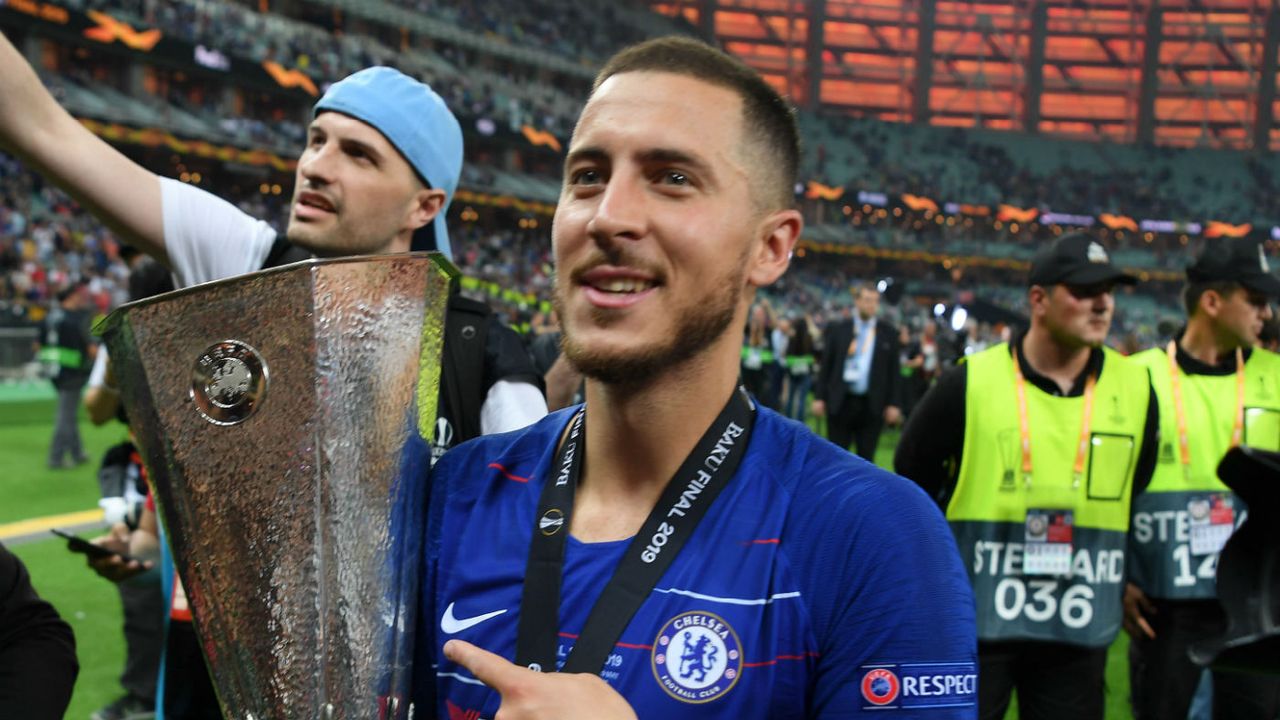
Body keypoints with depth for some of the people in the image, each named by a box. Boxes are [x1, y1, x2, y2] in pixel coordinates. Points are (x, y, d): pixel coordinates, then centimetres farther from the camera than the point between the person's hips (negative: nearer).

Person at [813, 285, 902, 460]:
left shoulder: (888, 333, 5)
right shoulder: (838, 328, 4)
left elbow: (894, 371, 4)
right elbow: (826, 364, 5)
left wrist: (894, 404, -2)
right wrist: (819, 397, 0)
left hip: (872, 406, 0)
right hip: (841, 402, 0)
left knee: (866, 457, 4)